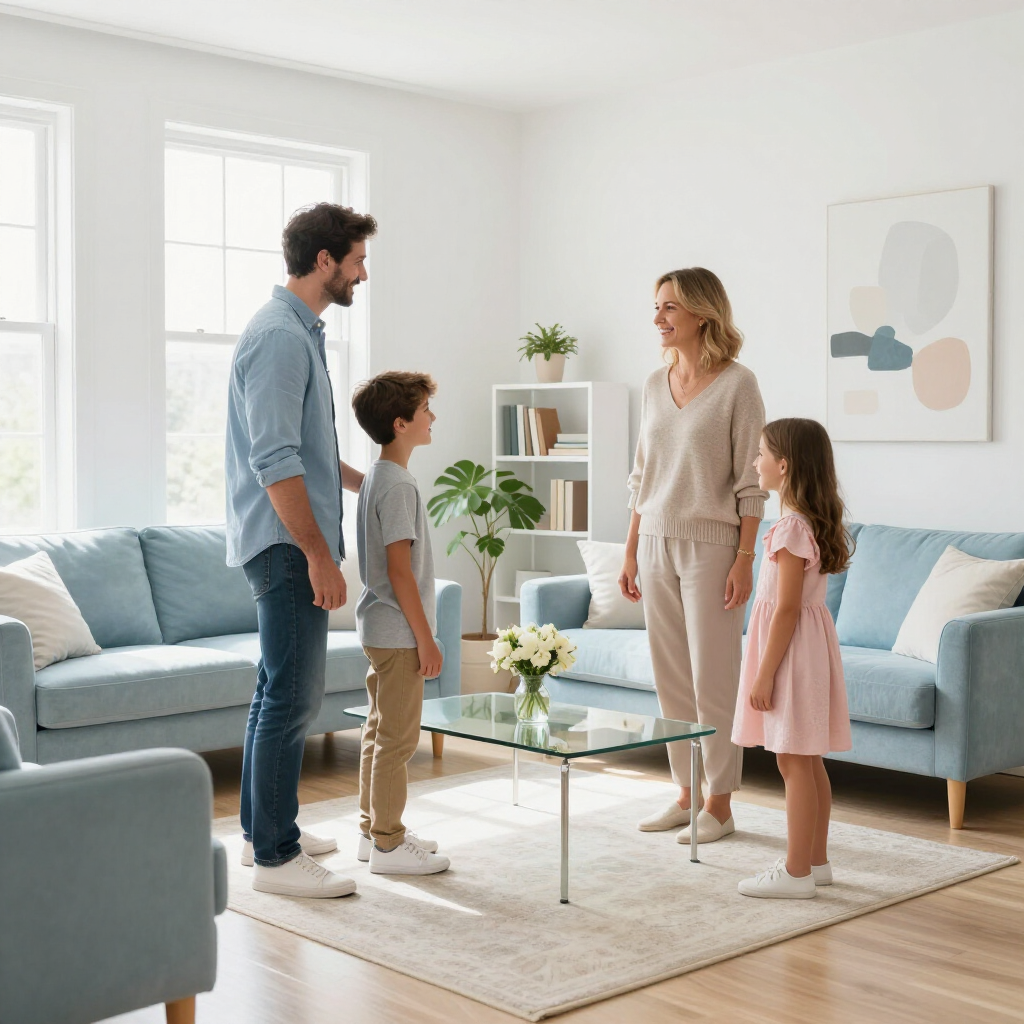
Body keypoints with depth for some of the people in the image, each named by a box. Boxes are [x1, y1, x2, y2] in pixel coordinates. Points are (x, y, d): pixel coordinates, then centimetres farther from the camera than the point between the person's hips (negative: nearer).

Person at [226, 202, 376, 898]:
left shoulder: (302, 331, 17)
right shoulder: (280, 336, -16)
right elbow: (274, 460, -23)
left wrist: (362, 482, 35)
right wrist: (318, 554, -23)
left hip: (294, 543, 11)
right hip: (287, 542, -11)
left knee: (285, 689, 15)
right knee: (293, 694, -8)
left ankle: (265, 828, 25)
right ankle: (275, 856, -2)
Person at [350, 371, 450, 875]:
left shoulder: (376, 478, 13)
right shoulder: (399, 486, -18)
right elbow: (401, 571, -21)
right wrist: (425, 637, -17)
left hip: (380, 628, 10)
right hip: (399, 630, -10)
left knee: (379, 731, 15)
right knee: (398, 737, -3)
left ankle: (373, 830, 24)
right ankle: (388, 844, 4)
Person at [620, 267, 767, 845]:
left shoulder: (738, 384, -8)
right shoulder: (656, 385, 11)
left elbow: (751, 482, -10)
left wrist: (745, 558, -15)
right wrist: (631, 551, 12)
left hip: (711, 545, -6)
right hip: (657, 544, 6)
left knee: (714, 678, -1)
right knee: (671, 678, 10)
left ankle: (720, 805, 10)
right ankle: (688, 794, 21)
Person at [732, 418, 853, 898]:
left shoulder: (791, 528, -19)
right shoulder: (817, 522, 11)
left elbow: (786, 609, -20)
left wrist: (764, 674, -17)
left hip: (791, 648, -10)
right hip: (812, 638, 10)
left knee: (794, 764, -4)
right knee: (809, 762, 15)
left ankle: (796, 873, 3)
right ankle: (816, 861, 23)